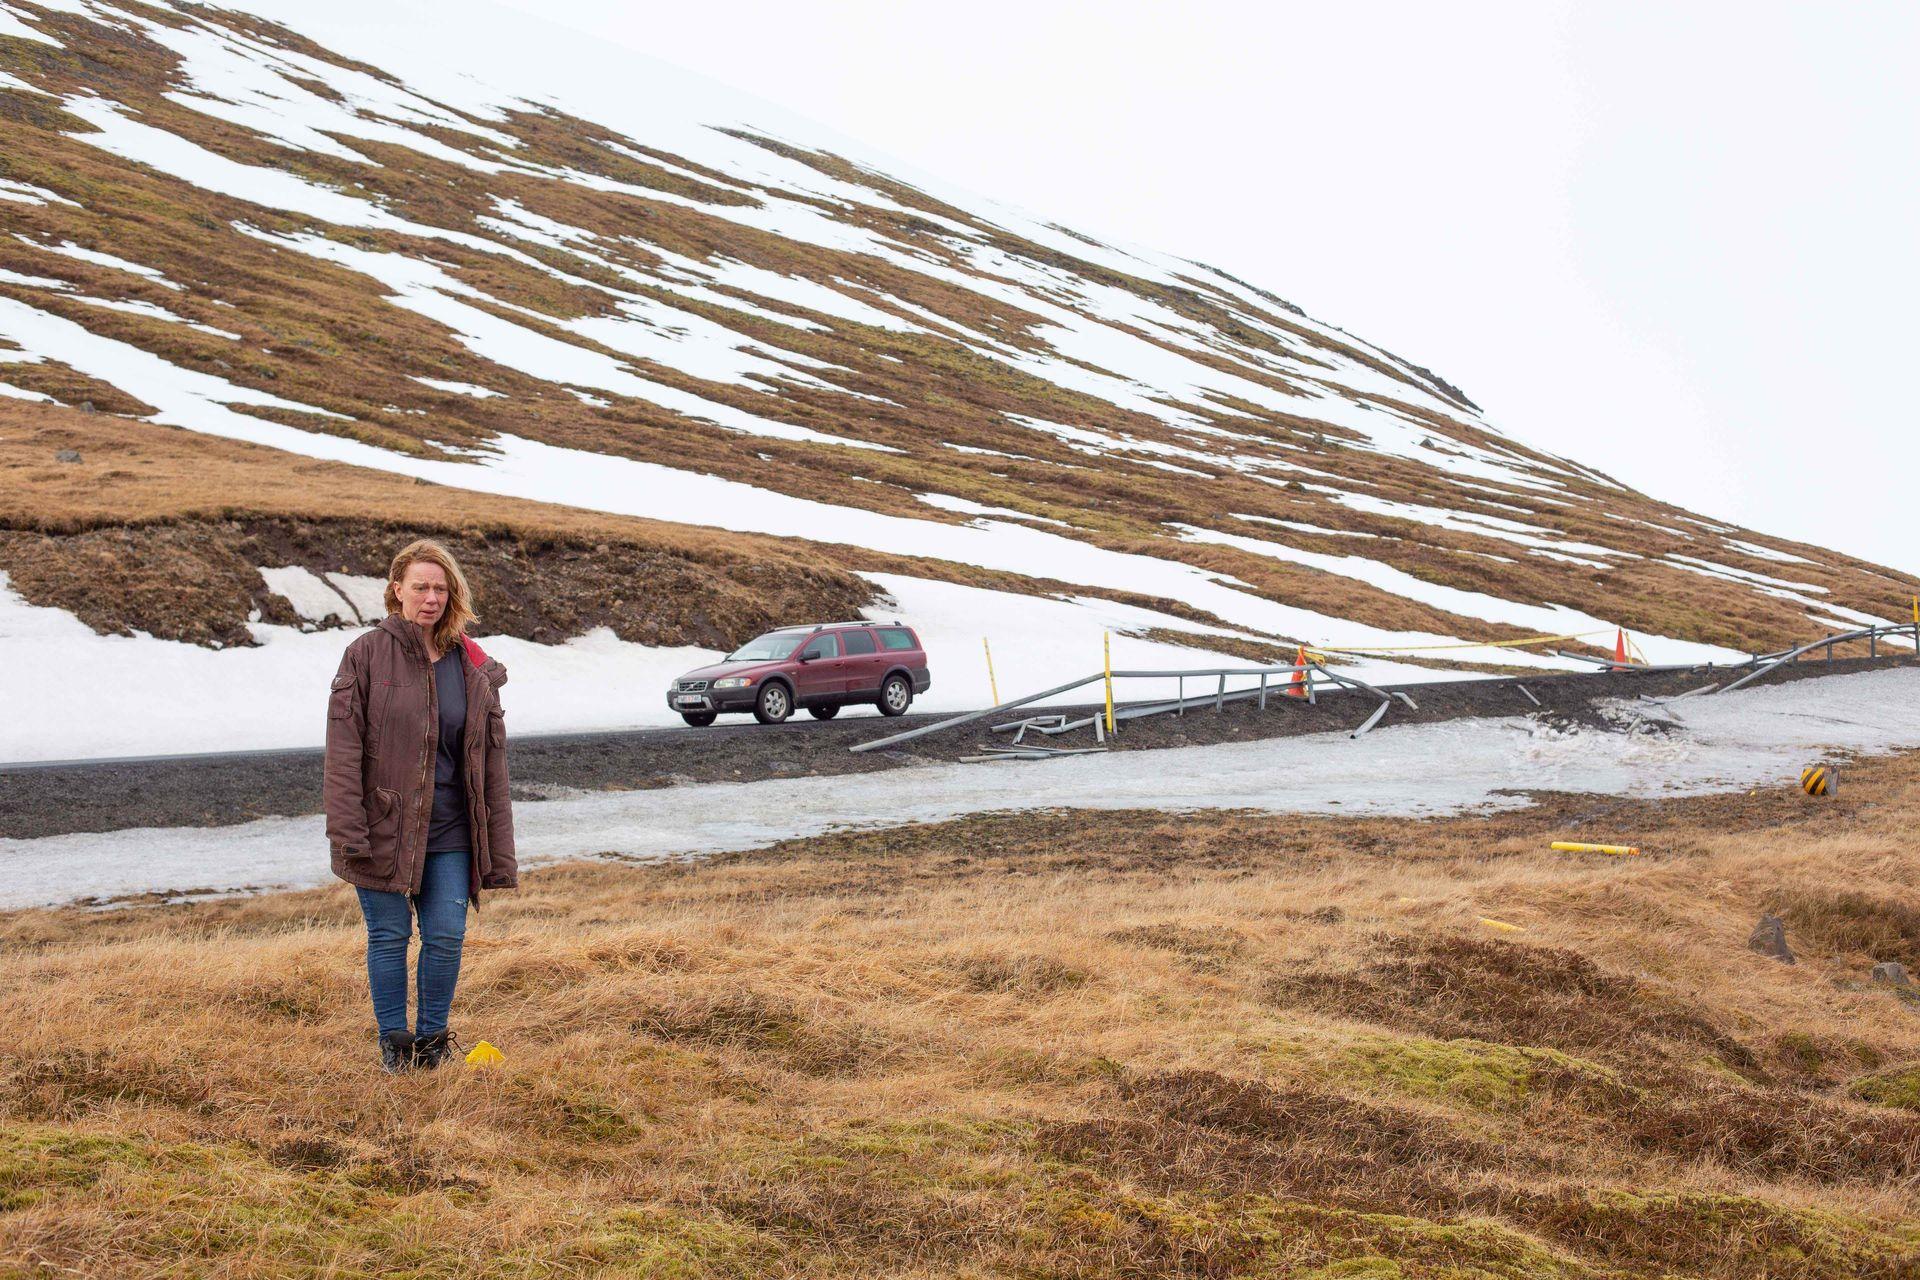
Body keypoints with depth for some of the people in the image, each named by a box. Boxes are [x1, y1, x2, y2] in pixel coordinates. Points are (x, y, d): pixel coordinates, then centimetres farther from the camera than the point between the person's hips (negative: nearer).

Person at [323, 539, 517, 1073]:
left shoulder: (473, 668, 7)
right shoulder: (367, 655, -3)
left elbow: (491, 761, 8)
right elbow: (343, 748, -7)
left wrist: (498, 849, 4)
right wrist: (348, 830, -16)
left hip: (449, 830, 3)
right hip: (385, 823, -3)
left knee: (447, 936, 2)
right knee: (389, 935, 5)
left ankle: (433, 1038, 19)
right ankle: (394, 1043, 19)